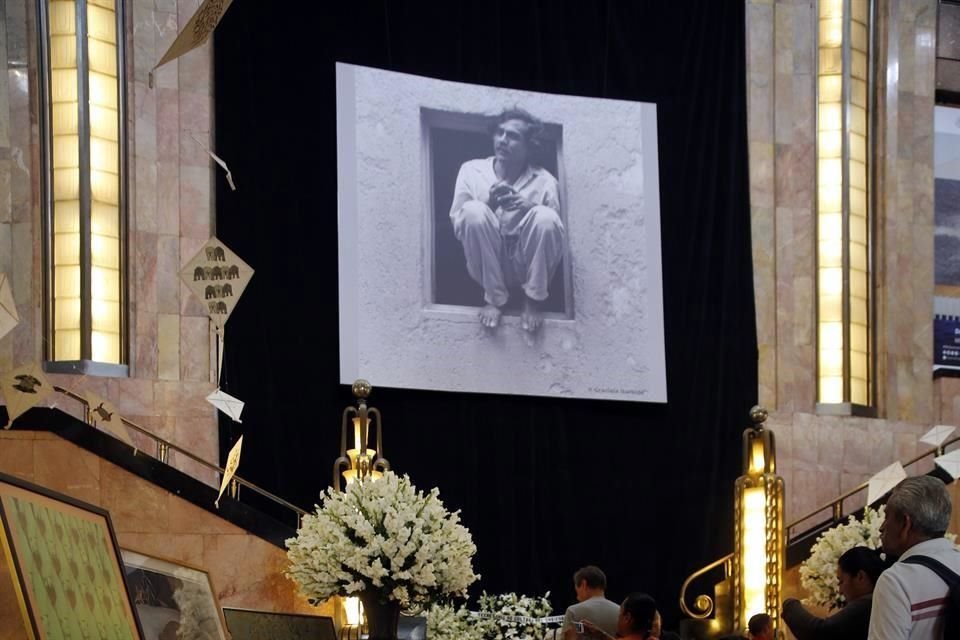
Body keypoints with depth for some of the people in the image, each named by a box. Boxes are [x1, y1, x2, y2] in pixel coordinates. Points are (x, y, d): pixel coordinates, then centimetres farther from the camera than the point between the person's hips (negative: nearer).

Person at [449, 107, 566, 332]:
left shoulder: (544, 181, 0)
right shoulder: (471, 171, 1)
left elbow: (555, 232, -3)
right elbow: (457, 227, -3)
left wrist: (530, 210, -22)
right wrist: (488, 204, -22)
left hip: (527, 267, 0)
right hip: (488, 266, 0)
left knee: (545, 217, -28)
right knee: (474, 211, -27)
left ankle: (534, 298, -8)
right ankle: (494, 297, -12)